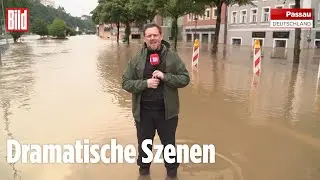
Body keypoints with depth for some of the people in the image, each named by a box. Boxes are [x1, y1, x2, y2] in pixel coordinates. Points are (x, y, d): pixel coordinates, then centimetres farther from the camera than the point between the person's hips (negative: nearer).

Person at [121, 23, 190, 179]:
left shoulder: (172, 56, -4)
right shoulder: (136, 59, -3)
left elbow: (185, 78, -4)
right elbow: (126, 83, -3)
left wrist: (165, 77, -20)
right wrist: (145, 83, -19)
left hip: (167, 111, 0)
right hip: (143, 111, 1)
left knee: (169, 144, 16)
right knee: (144, 144, 18)